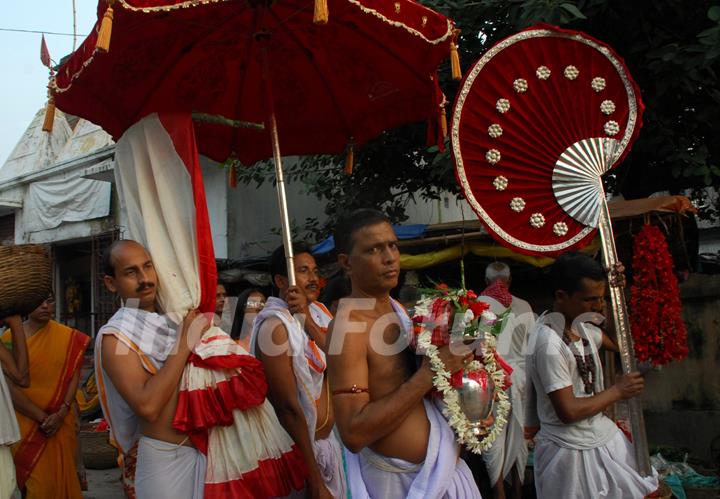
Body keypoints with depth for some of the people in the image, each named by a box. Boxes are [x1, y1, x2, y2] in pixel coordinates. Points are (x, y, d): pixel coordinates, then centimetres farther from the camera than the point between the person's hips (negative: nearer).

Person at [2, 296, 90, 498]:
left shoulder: (69, 337, 1)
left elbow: (74, 375, -1)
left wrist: (61, 413, -14)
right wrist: (43, 418, -12)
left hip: (62, 423, 2)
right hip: (27, 424, -2)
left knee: (62, 477, 9)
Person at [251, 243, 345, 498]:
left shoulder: (316, 314, 5)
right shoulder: (276, 325, -21)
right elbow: (288, 407, -23)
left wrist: (308, 321, -24)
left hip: (327, 439, 8)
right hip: (300, 447, -8)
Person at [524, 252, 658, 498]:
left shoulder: (580, 325, 2)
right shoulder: (548, 342, -25)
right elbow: (568, 411, -26)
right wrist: (617, 391, -13)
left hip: (604, 438, 8)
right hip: (572, 451, -8)